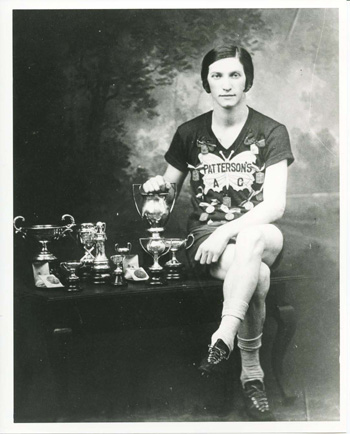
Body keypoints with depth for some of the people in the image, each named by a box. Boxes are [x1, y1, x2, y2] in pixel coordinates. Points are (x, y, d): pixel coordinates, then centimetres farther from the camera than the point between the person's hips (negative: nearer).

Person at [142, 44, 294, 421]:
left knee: (252, 240, -40)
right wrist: (157, 185, -8)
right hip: (205, 234, 0)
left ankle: (223, 337, -39)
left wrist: (229, 231, -22)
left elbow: (275, 205, -8)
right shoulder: (189, 133, 8)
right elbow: (169, 190, 17)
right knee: (257, 276, -35)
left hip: (258, 232, 0)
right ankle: (252, 373, -26)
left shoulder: (271, 133, 2)